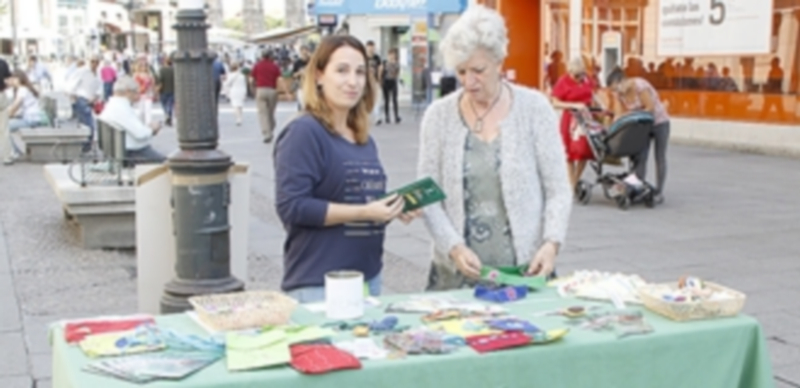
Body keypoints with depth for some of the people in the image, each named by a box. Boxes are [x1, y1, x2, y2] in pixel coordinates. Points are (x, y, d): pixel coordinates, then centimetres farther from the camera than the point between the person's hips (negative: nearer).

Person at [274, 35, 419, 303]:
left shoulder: (365, 139, 11)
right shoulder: (304, 132, -12)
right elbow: (291, 207, -20)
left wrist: (393, 209, 3)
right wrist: (364, 212, -22)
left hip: (370, 276, 8)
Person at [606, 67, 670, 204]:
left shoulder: (640, 86, -27)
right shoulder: (618, 93, -9)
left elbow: (650, 108, -25)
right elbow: (619, 114, -11)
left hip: (659, 122, -5)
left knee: (660, 158, 2)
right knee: (640, 158, -3)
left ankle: (659, 193, 7)